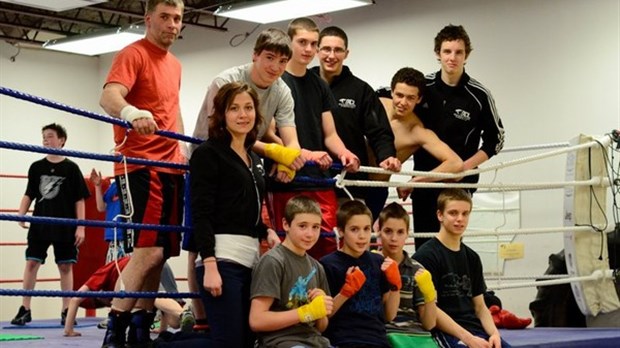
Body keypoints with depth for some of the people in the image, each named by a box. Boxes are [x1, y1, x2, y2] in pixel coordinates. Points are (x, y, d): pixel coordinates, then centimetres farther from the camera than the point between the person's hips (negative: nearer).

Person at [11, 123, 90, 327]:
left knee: (65, 266, 3)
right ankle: (25, 309, 2)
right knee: (31, 263, -2)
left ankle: (66, 311, 9)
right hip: (40, 224, 2)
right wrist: (21, 215, -5)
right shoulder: (36, 167, 7)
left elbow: (79, 200, -1)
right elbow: (29, 195, 11)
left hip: (65, 226, -2)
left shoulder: (71, 168, -1)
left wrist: (80, 226, -6)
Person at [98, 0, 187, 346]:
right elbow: (109, 96, -23)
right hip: (139, 165, -8)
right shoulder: (133, 55, -6)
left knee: (162, 252, 6)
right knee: (149, 249, -18)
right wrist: (131, 113, -45)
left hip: (171, 166, 8)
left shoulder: (175, 64, 18)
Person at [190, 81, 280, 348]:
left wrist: (267, 232, 5)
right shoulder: (207, 153, -4)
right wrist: (209, 264, -19)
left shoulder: (254, 159, 19)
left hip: (252, 258, 8)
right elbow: (201, 214, -11)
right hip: (222, 258, -8)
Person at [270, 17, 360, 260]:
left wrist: (343, 153, -6)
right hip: (285, 183, -5)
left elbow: (329, 134, 16)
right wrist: (305, 154, -20)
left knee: (329, 247, -1)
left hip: (320, 182, 5)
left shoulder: (320, 86, 17)